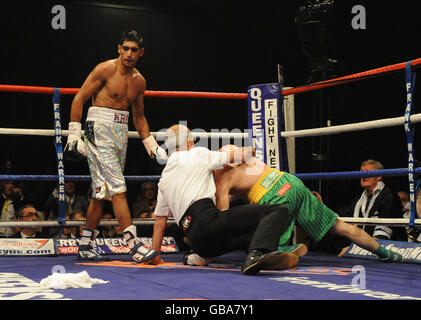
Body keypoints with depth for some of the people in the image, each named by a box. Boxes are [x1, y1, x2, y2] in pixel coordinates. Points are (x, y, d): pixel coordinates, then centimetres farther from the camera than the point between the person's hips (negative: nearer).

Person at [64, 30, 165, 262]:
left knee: (102, 191, 10)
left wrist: (152, 146, 17)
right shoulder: (105, 70, -7)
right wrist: (74, 134, -13)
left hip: (121, 133, 7)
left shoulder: (139, 81, 12)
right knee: (117, 187, -15)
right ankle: (134, 246, -18)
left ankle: (86, 246, 20)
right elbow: (79, 99, -7)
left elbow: (139, 117, 22)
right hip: (99, 130, -7)